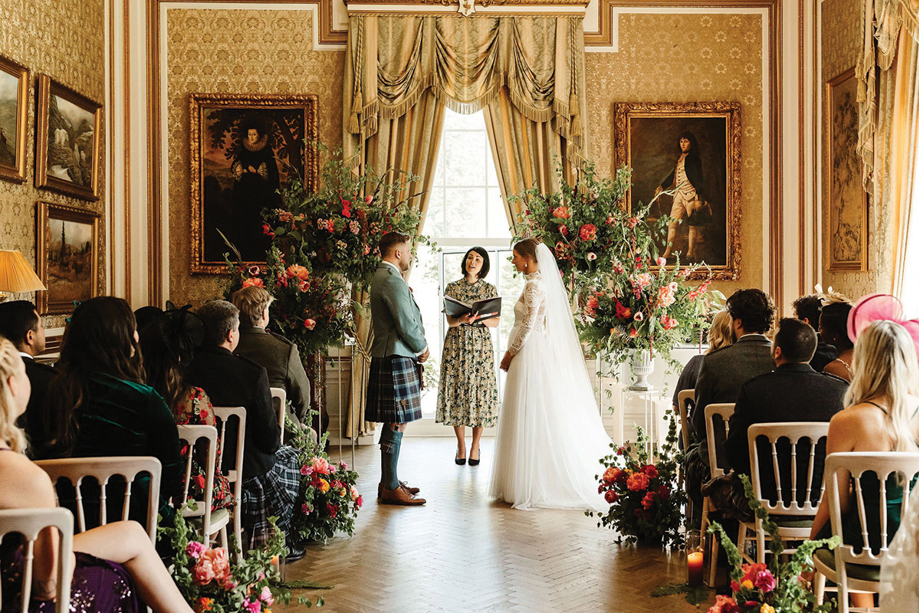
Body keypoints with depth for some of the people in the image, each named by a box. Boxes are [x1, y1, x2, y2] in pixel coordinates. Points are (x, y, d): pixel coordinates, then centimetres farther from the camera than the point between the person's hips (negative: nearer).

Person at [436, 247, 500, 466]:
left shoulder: (490, 289, 6)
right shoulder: (452, 288, 6)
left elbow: (496, 322, 4)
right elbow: (450, 320, -3)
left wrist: (479, 318, -16)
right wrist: (462, 319, -25)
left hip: (481, 344, 0)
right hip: (456, 344, 0)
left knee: (480, 390, -2)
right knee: (456, 391, 0)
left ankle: (475, 446, 13)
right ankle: (461, 446, 14)